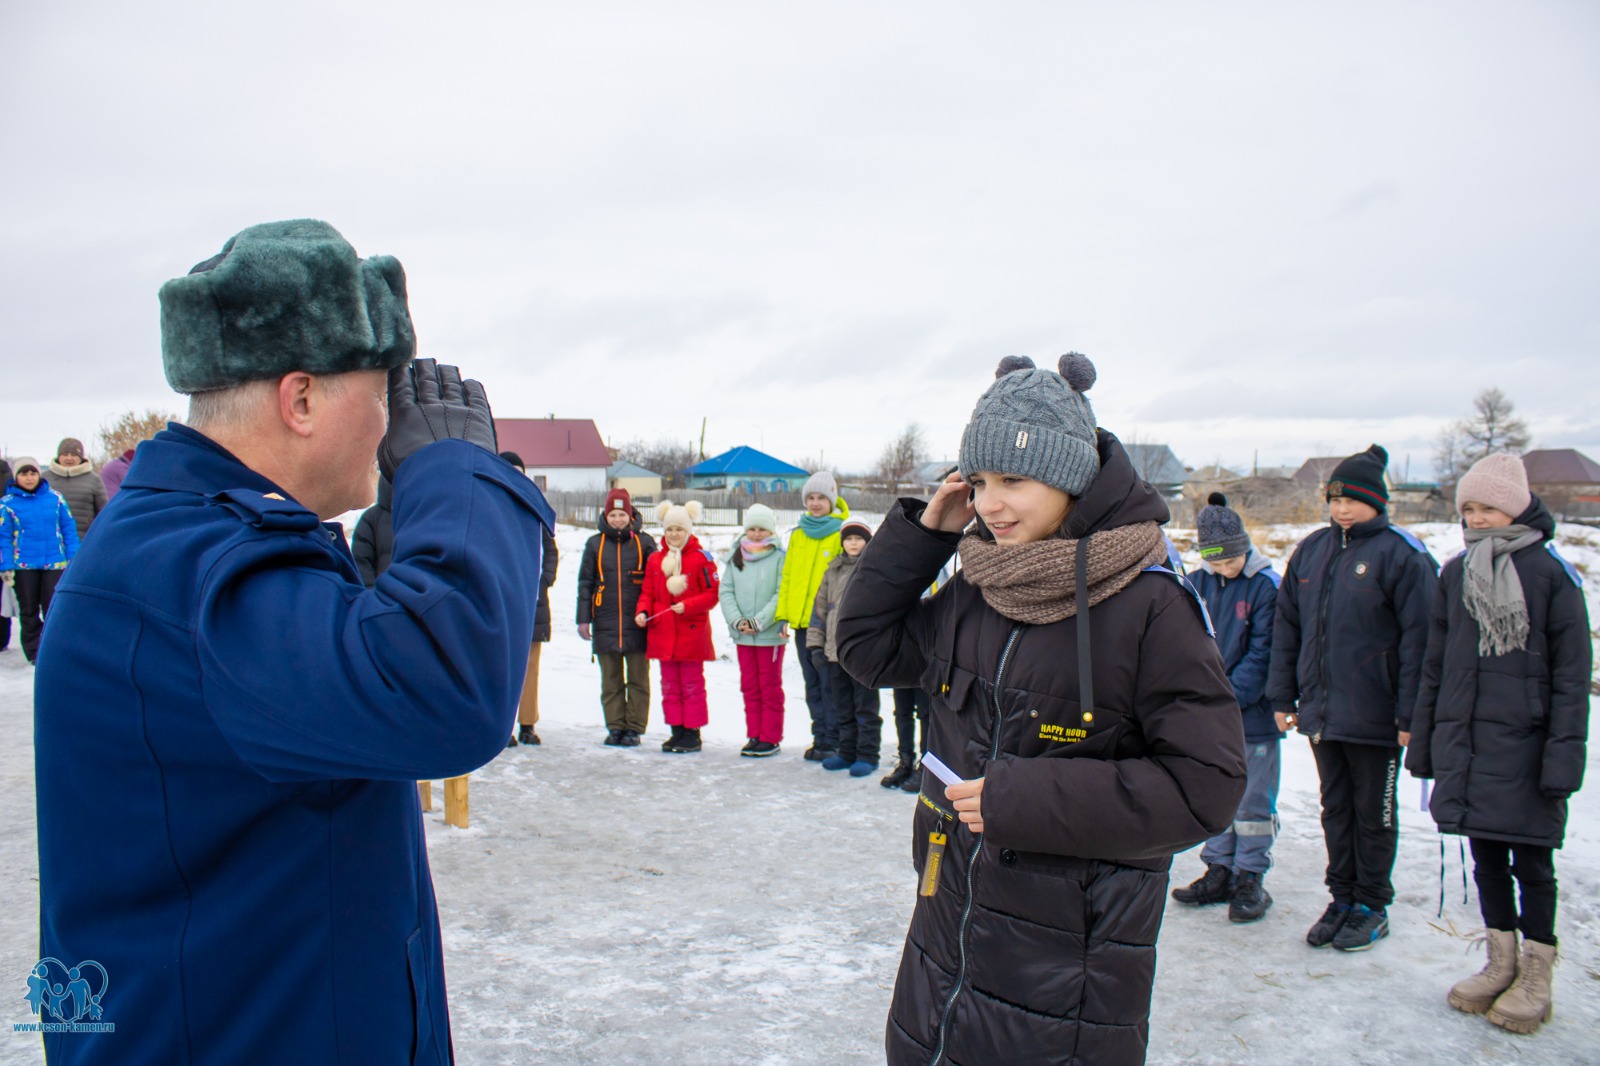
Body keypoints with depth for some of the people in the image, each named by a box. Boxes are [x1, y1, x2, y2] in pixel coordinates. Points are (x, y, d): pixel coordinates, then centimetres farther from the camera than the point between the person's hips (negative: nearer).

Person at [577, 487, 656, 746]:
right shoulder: (595, 544, 8)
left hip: (637, 623, -2)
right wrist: (583, 618, 3)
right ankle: (615, 727, 14)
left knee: (637, 678, 2)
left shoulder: (644, 542, 3)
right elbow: (585, 582, 9)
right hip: (605, 624, 2)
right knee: (610, 680, 7)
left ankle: (634, 727, 9)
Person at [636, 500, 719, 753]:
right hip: (663, 633, 5)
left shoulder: (701, 558, -5)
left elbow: (712, 594, -6)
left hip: (692, 633, -5)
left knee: (692, 685, 3)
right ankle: (677, 730, 19)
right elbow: (648, 593, 13)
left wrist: (687, 606, -18)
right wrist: (642, 612, -5)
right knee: (669, 685, 11)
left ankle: (692, 732, 10)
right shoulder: (655, 560, 9)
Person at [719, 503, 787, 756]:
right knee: (749, 686, 11)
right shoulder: (736, 557, 7)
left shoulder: (780, 557, -8)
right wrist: (737, 620, -9)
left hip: (771, 633, -4)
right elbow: (726, 591, 4)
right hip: (742, 634, 5)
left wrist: (759, 622, -15)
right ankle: (754, 736, 20)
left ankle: (771, 738, 13)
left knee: (770, 687, 5)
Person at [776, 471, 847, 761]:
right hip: (800, 618, 6)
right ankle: (819, 736, 21)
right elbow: (787, 575, 14)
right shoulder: (798, 534, 13)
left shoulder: (841, 532, -3)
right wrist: (783, 612, 6)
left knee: (829, 682, -2)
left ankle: (831, 741, 6)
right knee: (812, 682, 12)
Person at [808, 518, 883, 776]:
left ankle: (867, 754, 9)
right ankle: (847, 752, 23)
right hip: (836, 649, 5)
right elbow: (820, 607, 15)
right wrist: (816, 644, 9)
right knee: (842, 706, 13)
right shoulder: (833, 571, 13)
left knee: (866, 706, 1)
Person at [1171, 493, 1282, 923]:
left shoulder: (1266, 585, -10)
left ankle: (1250, 878, 16)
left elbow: (1262, 653, -11)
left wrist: (1231, 696, -16)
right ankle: (1219, 871, 24)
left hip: (1253, 711, -4)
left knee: (1253, 799, 5)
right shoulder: (1196, 585, 3)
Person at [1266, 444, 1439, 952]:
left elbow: (1417, 638, -12)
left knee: (1374, 811, 9)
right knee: (1335, 808, 15)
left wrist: (1410, 714, -15)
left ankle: (1372, 906, 24)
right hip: (1320, 710, 5)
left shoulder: (1401, 555, -10)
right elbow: (1287, 626, 11)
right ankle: (1342, 899, 28)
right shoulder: (1312, 550, 7)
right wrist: (1282, 695, 8)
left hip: (1374, 714, -5)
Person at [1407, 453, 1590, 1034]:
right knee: (1486, 856, 13)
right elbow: (1436, 665, 13)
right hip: (1464, 741, 4)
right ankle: (1501, 964, 27)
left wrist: (1564, 752, -12)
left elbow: (1572, 673, -7)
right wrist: (1423, 739, 11)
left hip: (1525, 743, -4)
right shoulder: (1455, 574, 8)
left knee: (1530, 858, 4)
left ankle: (1536, 975, 19)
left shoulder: (1552, 573, -5)